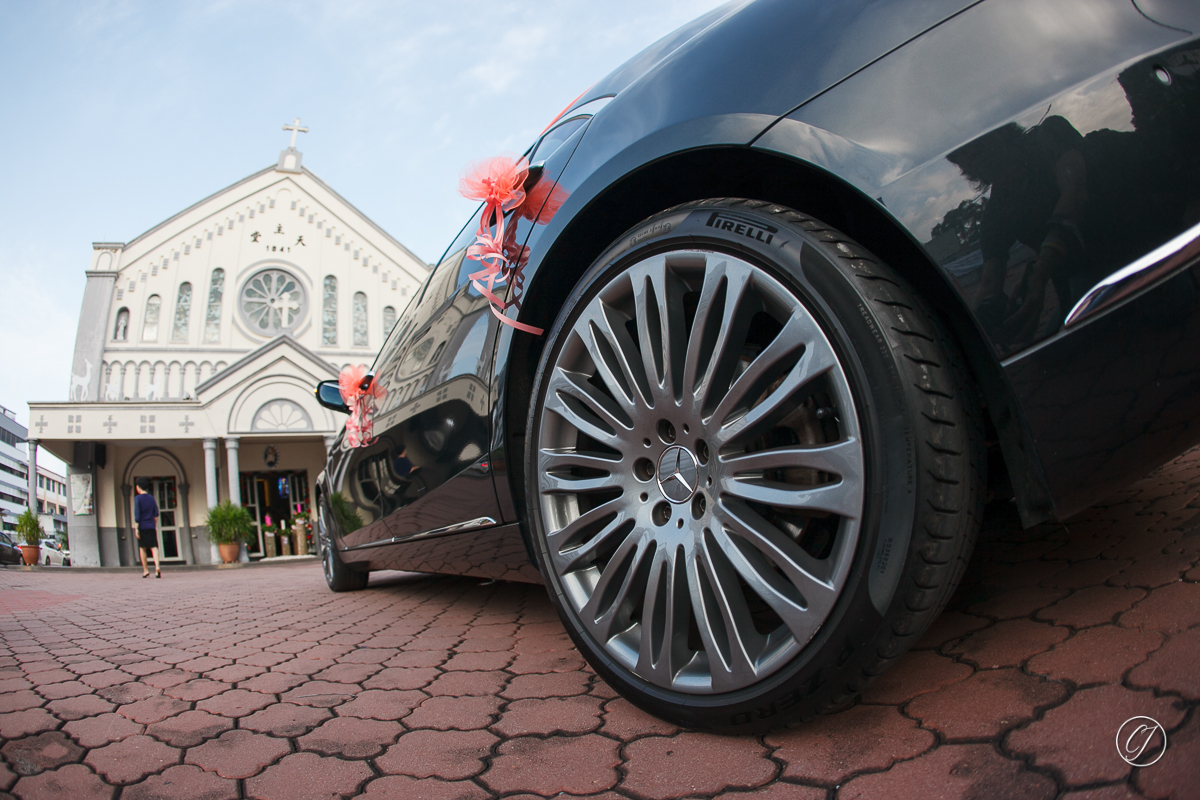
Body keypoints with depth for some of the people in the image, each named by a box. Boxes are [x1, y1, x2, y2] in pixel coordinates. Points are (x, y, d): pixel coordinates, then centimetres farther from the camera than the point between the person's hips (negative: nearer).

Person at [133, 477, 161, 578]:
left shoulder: (138, 498, -6)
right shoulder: (151, 498, 8)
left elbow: (137, 515, -11)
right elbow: (156, 514, 11)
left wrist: (136, 528, -9)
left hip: (142, 527, -3)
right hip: (151, 526, 3)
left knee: (142, 548, 10)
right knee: (154, 547, -2)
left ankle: (145, 570, 12)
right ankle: (157, 567, -22)